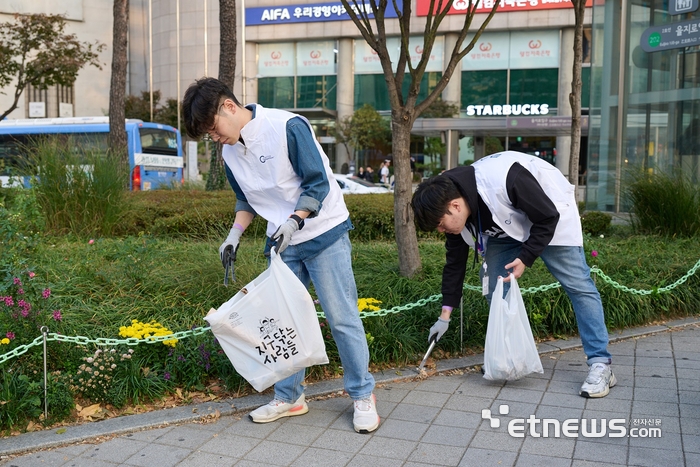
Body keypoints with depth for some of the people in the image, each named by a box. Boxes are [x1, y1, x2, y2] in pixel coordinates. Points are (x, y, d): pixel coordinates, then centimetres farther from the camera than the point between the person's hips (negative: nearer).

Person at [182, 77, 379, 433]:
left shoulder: (288, 127, -18)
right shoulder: (230, 152, 4)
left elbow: (318, 183, -18)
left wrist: (294, 222, -28)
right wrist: (234, 235, 3)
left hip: (323, 233, -6)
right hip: (281, 243, 7)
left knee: (341, 316, -3)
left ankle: (363, 395, 11)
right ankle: (289, 397, 22)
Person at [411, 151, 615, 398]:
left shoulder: (504, 180, -41)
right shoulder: (455, 213, -17)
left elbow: (548, 217, -27)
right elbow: (455, 262, -4)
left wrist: (525, 258, -27)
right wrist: (445, 313, -1)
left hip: (550, 216, -6)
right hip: (507, 225, 6)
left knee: (577, 285, -9)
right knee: (494, 286, -1)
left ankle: (600, 365, -6)